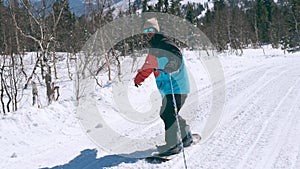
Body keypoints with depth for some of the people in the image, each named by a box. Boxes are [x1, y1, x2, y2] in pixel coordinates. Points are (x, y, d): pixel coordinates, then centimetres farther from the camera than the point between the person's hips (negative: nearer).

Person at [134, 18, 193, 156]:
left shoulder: (165, 44, -10)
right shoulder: (154, 49, 18)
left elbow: (177, 56, -29)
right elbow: (149, 66, 35)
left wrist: (171, 66, -48)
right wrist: (138, 78, 42)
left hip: (177, 86, -10)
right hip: (168, 89, 10)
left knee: (168, 115, -15)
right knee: (166, 114, 12)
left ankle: (173, 144, -9)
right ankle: (186, 136, 26)